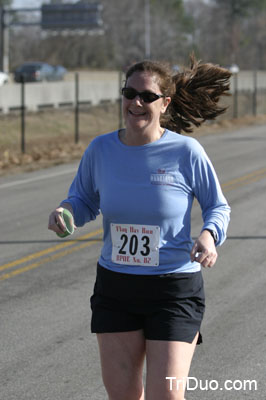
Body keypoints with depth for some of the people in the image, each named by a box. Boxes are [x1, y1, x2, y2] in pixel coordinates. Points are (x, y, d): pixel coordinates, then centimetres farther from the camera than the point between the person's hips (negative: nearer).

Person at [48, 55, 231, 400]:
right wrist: (64, 212, -10)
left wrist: (209, 235, -19)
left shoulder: (186, 151, -10)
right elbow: (84, 201, 13)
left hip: (174, 290, -3)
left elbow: (218, 206, 2)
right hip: (115, 288, 3)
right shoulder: (101, 149, -2)